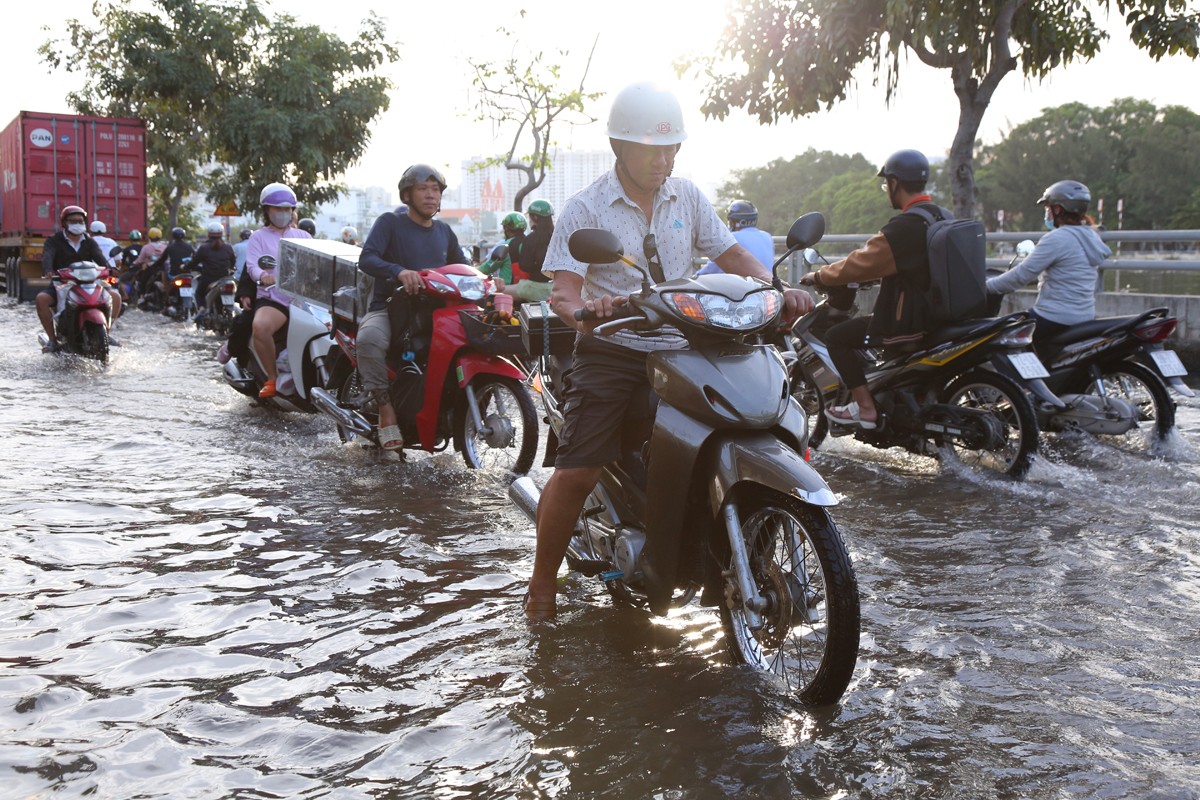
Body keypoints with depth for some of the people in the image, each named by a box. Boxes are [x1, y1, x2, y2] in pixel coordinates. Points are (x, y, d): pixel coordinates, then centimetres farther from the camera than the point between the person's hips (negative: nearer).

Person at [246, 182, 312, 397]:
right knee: (260, 327, -35)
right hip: (273, 297, -3)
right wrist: (263, 276, -26)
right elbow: (252, 265, -2)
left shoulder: (303, 236, 25)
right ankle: (272, 378, -19)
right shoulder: (259, 237, 14)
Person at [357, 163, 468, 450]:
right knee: (369, 340, -37)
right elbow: (366, 259, -14)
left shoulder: (444, 231, 18)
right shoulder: (390, 222, 1)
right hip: (388, 308, -5)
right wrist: (399, 271, -34)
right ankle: (386, 409, -23)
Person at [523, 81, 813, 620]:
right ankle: (543, 580, 7)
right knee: (576, 471, -13)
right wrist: (582, 309, -35)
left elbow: (731, 255, 11)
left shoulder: (686, 197, 11)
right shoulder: (585, 208, -3)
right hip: (610, 352, -4)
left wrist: (779, 291, -7)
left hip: (678, 353, 4)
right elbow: (563, 289, -11)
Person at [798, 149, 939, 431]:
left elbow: (860, 263, -16)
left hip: (907, 321, -10)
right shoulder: (941, 217, 9)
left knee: (836, 336, -2)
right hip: (937, 312, 10)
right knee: (860, 322, 31)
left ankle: (865, 407, -4)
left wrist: (819, 276, -2)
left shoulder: (903, 227, -21)